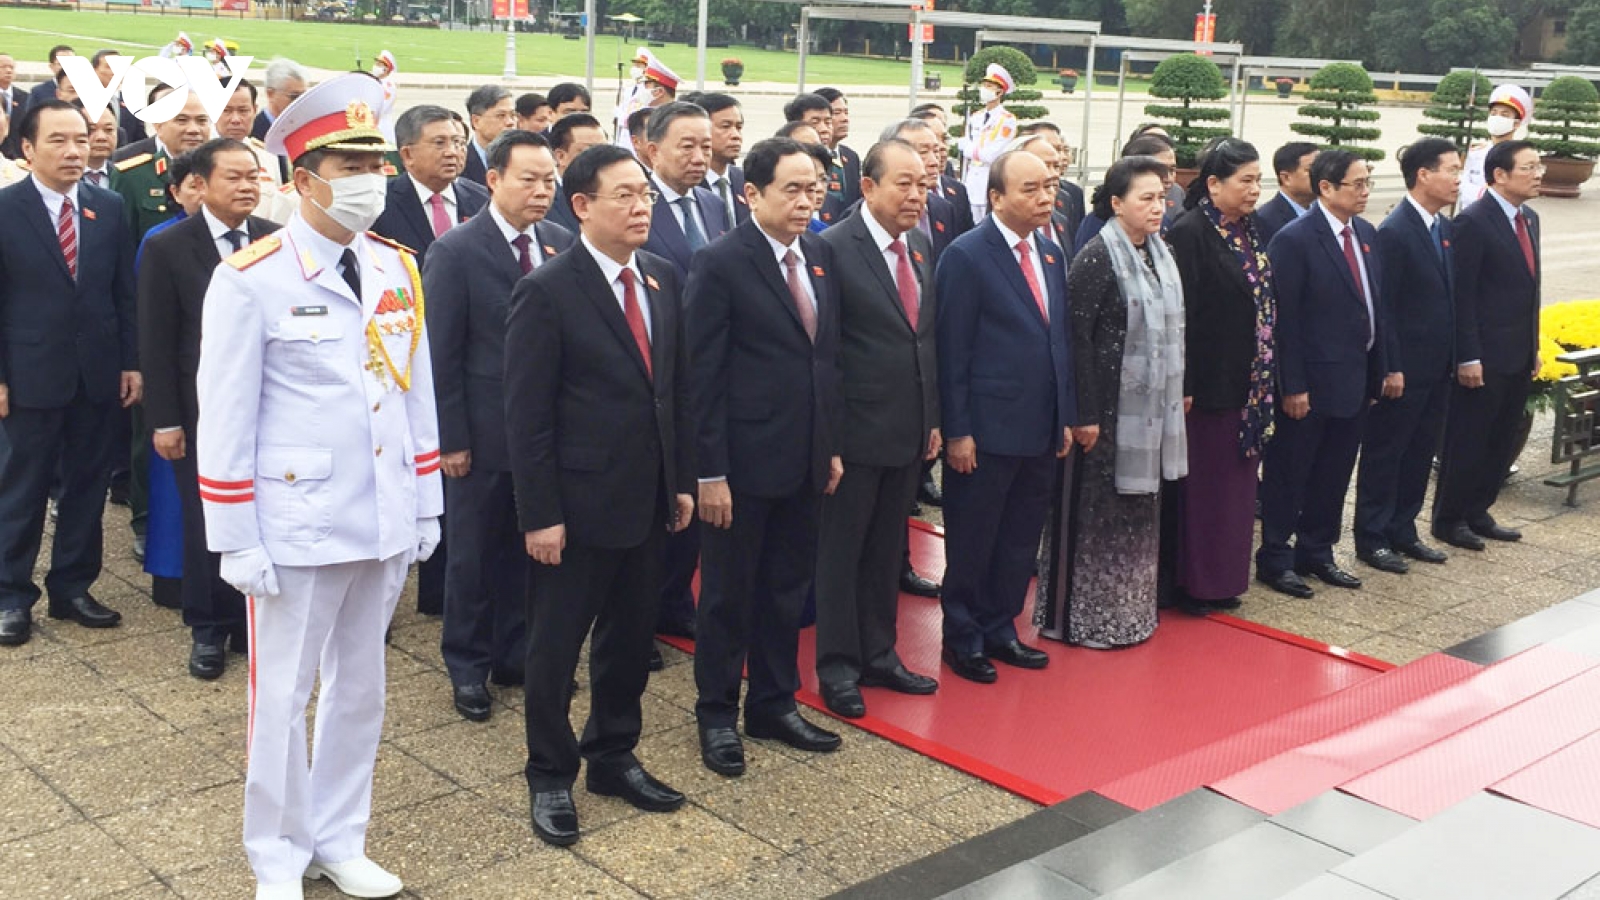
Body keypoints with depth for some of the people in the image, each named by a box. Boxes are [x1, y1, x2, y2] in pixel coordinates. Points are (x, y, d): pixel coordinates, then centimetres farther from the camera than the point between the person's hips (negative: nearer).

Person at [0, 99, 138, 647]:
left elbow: (124, 293, 7)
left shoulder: (109, 208, 5)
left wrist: (131, 363, 3)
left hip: (98, 374, 4)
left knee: (87, 485, 11)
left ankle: (72, 587, 24)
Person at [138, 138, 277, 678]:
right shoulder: (167, 248, -5)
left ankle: (256, 622, 22)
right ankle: (209, 630, 24)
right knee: (206, 524, 9)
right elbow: (157, 342, -5)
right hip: (202, 411, -1)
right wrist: (164, 420, -8)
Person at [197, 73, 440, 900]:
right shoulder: (250, 279, -12)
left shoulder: (398, 269, 5)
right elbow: (225, 419, -10)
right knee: (282, 696, 9)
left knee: (361, 687, 16)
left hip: (384, 523, 5)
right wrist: (236, 542, -10)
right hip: (296, 526, -5)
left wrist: (426, 506, 10)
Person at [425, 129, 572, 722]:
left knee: (529, 549, 16)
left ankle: (515, 655, 32)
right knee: (473, 554, 10)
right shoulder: (455, 250, -10)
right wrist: (451, 438, -11)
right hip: (484, 433, -4)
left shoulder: (562, 244, 2)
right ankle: (467, 667, 26)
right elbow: (442, 354, -10)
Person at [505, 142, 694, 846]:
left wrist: (682, 480, 10)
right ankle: (550, 777, 25)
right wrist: (539, 514, -15)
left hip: (648, 500, 6)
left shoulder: (662, 279, 6)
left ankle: (614, 757, 35)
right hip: (577, 505, -6)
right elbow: (527, 414, -14)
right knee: (556, 647, 8)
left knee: (630, 638, 18)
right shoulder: (546, 292, -14)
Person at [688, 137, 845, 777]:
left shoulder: (820, 255, 7)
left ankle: (774, 705, 31)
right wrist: (709, 471, -16)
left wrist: (833, 445, 11)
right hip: (745, 460, -6)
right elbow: (703, 375, -14)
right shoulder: (721, 264, -12)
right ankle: (716, 713, 24)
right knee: (729, 592, 8)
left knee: (788, 588, 16)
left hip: (807, 459, 6)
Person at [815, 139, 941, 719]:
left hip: (909, 431, 7)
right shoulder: (834, 249, -14)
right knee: (842, 550, 6)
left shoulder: (922, 246, 8)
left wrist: (932, 418, 12)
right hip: (857, 431, -7)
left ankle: (878, 655, 30)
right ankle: (837, 667, 19)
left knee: (887, 550, 17)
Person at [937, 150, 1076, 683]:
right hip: (987, 431, -7)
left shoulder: (1051, 253, 10)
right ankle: (963, 639, 23)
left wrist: (1068, 416, 11)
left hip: (1042, 429, 7)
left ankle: (1000, 629, 30)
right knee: (972, 541, 7)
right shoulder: (966, 256, -11)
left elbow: (1062, 338, 13)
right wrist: (957, 431, -15)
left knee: (1021, 540, 15)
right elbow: (952, 351, -13)